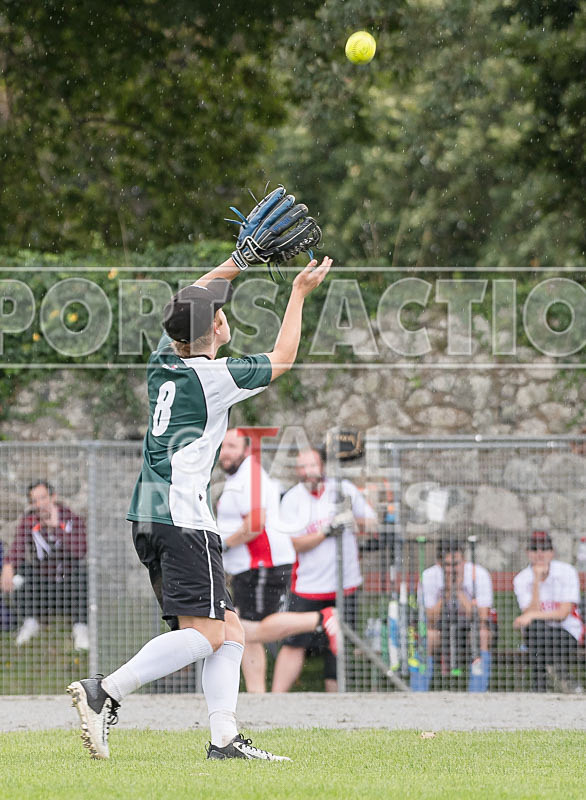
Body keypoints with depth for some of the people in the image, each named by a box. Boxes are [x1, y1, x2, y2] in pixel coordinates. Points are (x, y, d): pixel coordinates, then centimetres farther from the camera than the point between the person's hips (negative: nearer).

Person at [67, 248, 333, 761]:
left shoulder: (164, 362, 12)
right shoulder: (213, 377, -7)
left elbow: (185, 304, 32)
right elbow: (281, 360, 7)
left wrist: (233, 264, 39)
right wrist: (299, 293, 16)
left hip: (148, 516, 9)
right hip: (183, 518, -9)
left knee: (230, 630, 7)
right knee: (204, 634, -15)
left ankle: (225, 738, -3)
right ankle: (105, 692, -25)